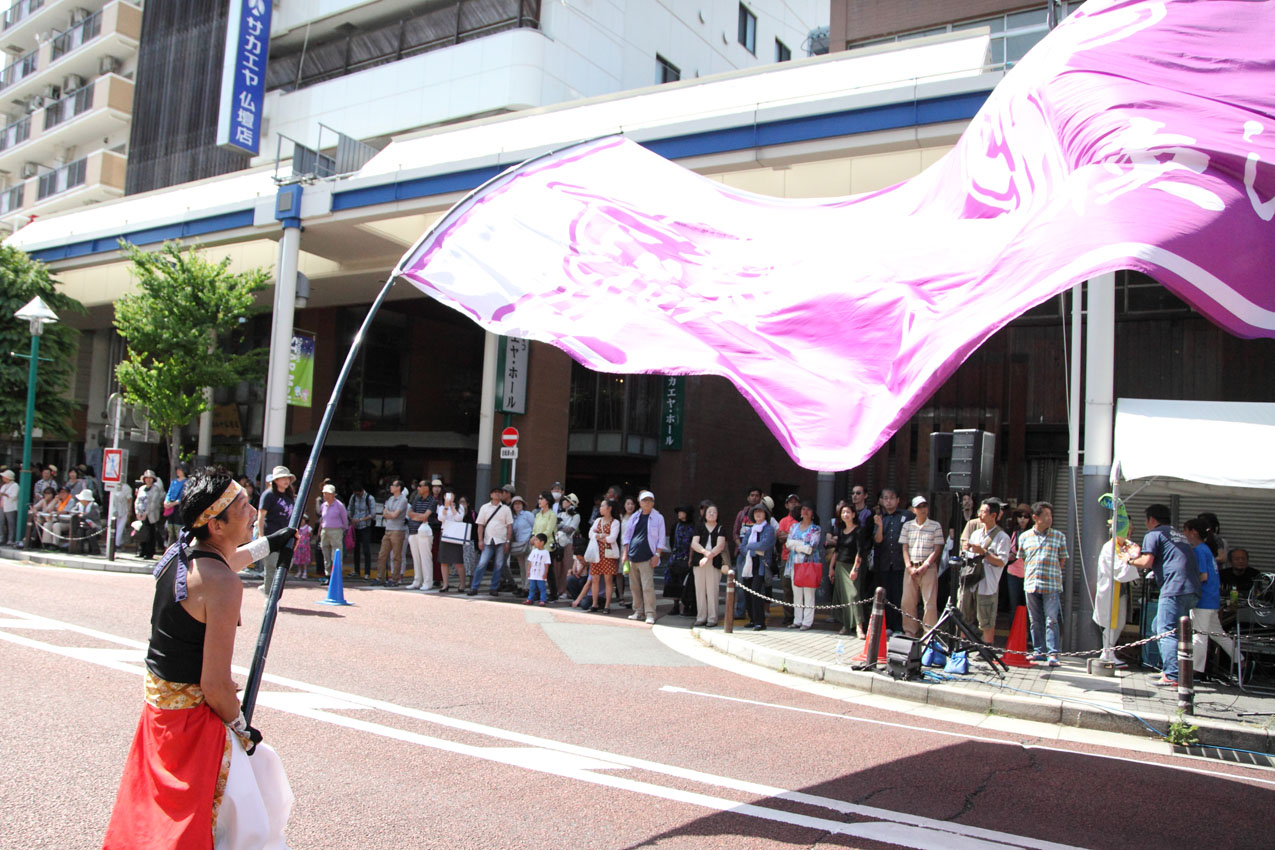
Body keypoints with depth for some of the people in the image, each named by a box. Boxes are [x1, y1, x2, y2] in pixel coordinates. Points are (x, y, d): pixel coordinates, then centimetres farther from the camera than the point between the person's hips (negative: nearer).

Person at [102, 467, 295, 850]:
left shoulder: (182, 552, 0)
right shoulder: (224, 584, -26)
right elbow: (215, 684, -24)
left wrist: (270, 542, 39)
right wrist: (241, 729, -8)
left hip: (159, 700, 9)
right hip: (193, 714, -9)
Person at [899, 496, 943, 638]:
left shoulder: (935, 526, 1)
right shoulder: (907, 526, 9)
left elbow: (937, 549, -2)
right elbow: (904, 548, 8)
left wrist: (924, 566, -10)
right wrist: (909, 566, -4)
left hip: (928, 567, -3)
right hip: (910, 567, 3)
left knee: (930, 601, -6)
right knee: (907, 601, 3)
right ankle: (910, 631, 13)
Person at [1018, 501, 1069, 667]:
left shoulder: (1059, 537, 4)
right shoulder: (1024, 537, 7)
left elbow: (1062, 560, 10)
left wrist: (1052, 573, 3)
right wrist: (1031, 575, 10)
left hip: (1052, 585, -2)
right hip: (1031, 584, 2)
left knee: (1052, 620, -8)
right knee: (1035, 621, 8)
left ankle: (1053, 653, -6)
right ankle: (1038, 651, 16)